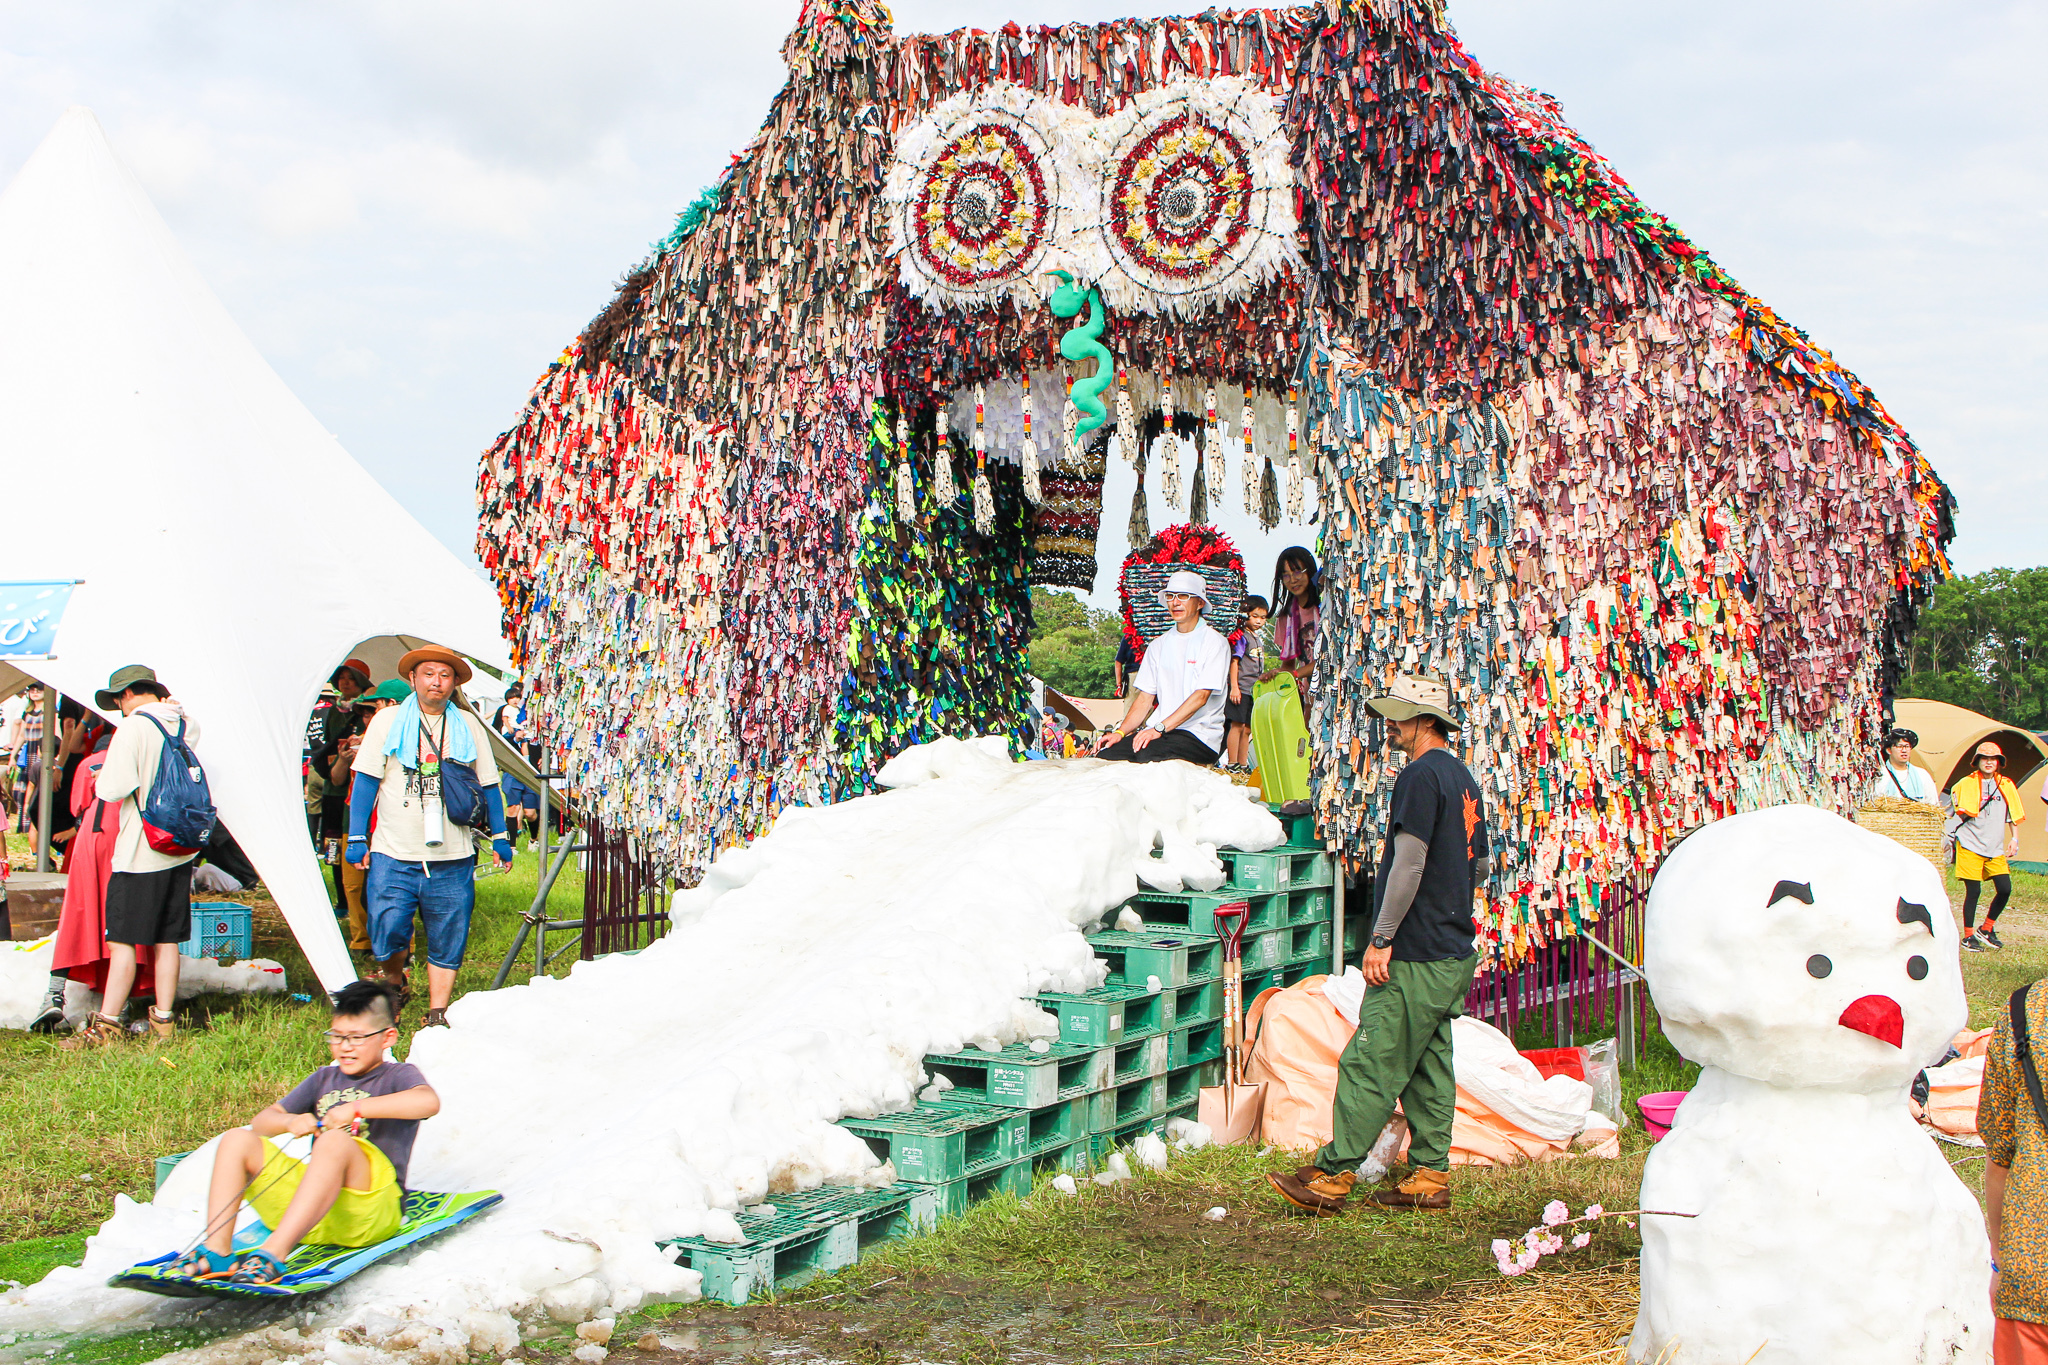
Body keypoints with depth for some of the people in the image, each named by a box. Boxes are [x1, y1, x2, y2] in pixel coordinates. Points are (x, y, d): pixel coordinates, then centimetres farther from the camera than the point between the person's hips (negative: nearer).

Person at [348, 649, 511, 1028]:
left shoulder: (469, 726, 10)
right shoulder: (387, 721, 4)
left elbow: (488, 785, 16)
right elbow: (366, 781, 4)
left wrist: (499, 837, 15)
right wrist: (357, 837, -2)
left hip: (452, 858, 2)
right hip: (394, 854, -1)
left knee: (447, 940, 0)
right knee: (388, 930, -7)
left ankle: (437, 1015, 8)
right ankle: (393, 982, 23)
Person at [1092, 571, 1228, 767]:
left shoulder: (1214, 642, -1)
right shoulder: (1158, 646, 18)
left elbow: (1201, 696, -12)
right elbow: (1145, 698, 15)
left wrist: (1159, 728, -23)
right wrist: (1120, 732, -3)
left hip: (1199, 735, -5)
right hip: (1160, 731, 5)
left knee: (1147, 756, -35)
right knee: (1105, 754, -22)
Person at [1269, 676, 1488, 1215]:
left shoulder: (1421, 776, -14)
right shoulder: (1463, 778, 16)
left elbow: (1409, 863, -19)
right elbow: (1482, 864, 23)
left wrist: (1382, 937, -18)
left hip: (1416, 955, -10)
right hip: (1454, 951, 10)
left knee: (1369, 1064, -8)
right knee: (1428, 1067, 12)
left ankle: (1332, 1176, -6)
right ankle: (1430, 1177, 15)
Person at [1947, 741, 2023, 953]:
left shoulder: (2006, 786, 8)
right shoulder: (1965, 785, -2)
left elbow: (2013, 816, 15)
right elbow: (1951, 814, 3)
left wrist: (2014, 839, 5)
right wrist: (1946, 836, -4)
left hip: (1995, 848, 4)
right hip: (1970, 846, -4)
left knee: (2005, 889, -5)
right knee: (1973, 891, -6)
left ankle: (1987, 929, 14)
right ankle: (1968, 936, 6)